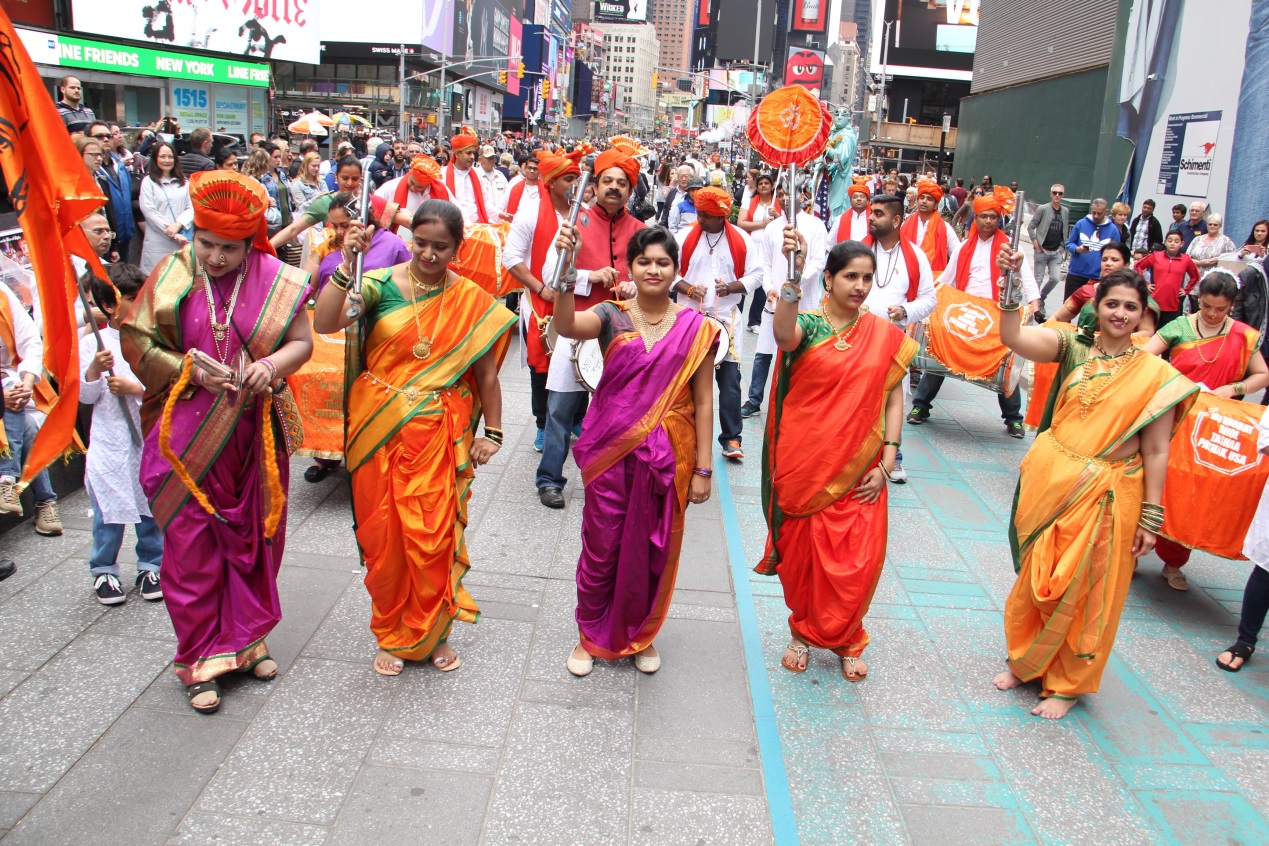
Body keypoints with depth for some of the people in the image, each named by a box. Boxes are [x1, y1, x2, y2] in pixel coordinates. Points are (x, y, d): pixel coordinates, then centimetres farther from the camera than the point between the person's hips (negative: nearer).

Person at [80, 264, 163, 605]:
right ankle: (104, 571, 21)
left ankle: (151, 567, 24)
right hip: (109, 441, 0)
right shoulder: (93, 344, -1)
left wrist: (136, 388, -16)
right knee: (108, 511, 7)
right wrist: (95, 369, -17)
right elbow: (85, 396, -1)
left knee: (152, 505, 10)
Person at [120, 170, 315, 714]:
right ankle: (200, 658, 18)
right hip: (187, 435, -1)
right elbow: (136, 344, -2)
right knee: (192, 546, 3)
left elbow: (303, 342, -2)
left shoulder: (274, 280, -2)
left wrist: (271, 366, -22)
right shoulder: (172, 276, -3)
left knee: (254, 536, 13)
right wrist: (193, 372, -16)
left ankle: (247, 637, 33)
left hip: (253, 434, 1)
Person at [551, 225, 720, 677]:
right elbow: (566, 325, -24)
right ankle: (590, 636, 31)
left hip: (667, 456, 1)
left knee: (653, 551, 12)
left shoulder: (696, 328, 0)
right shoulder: (612, 316, -2)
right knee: (601, 548, 10)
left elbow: (702, 401, 1)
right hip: (611, 452, 0)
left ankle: (640, 635, 35)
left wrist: (703, 467, -2)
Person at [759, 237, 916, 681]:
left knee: (859, 561, 2)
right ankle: (803, 632, 33)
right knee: (802, 553, 10)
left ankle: (845, 641, 27)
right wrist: (793, 276, -45)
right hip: (804, 464, -2)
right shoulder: (808, 324, -6)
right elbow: (783, 334, -31)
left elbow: (894, 399, 6)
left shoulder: (886, 335, 4)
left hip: (859, 469, 2)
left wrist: (887, 462, -2)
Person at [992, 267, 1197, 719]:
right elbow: (1014, 337, -18)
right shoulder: (1073, 346, -1)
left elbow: (1155, 452, -3)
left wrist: (1150, 517, -4)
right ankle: (1025, 661, 37)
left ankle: (1067, 684, 29)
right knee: (1034, 581, 14)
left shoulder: (1156, 374, -4)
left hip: (1103, 498, -1)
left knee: (1081, 593, 9)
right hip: (1049, 482, 2)